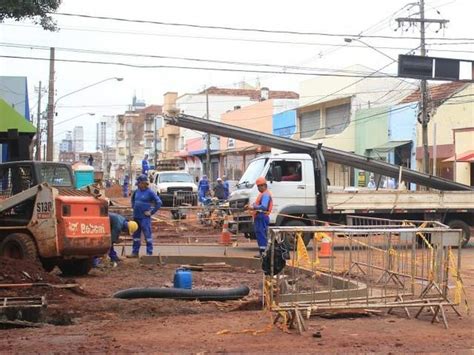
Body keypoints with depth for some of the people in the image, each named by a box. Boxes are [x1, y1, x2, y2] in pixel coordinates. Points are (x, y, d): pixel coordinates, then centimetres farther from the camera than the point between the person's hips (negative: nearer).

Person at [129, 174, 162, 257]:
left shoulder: (150, 192, -10)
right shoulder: (137, 191, 9)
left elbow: (158, 202, -13)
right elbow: (133, 199, 30)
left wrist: (151, 212, -13)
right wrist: (133, 206, 16)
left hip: (145, 217, -7)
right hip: (136, 216, 7)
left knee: (147, 235, -4)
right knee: (136, 235, 12)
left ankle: (149, 253, 1)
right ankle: (135, 252, 20)